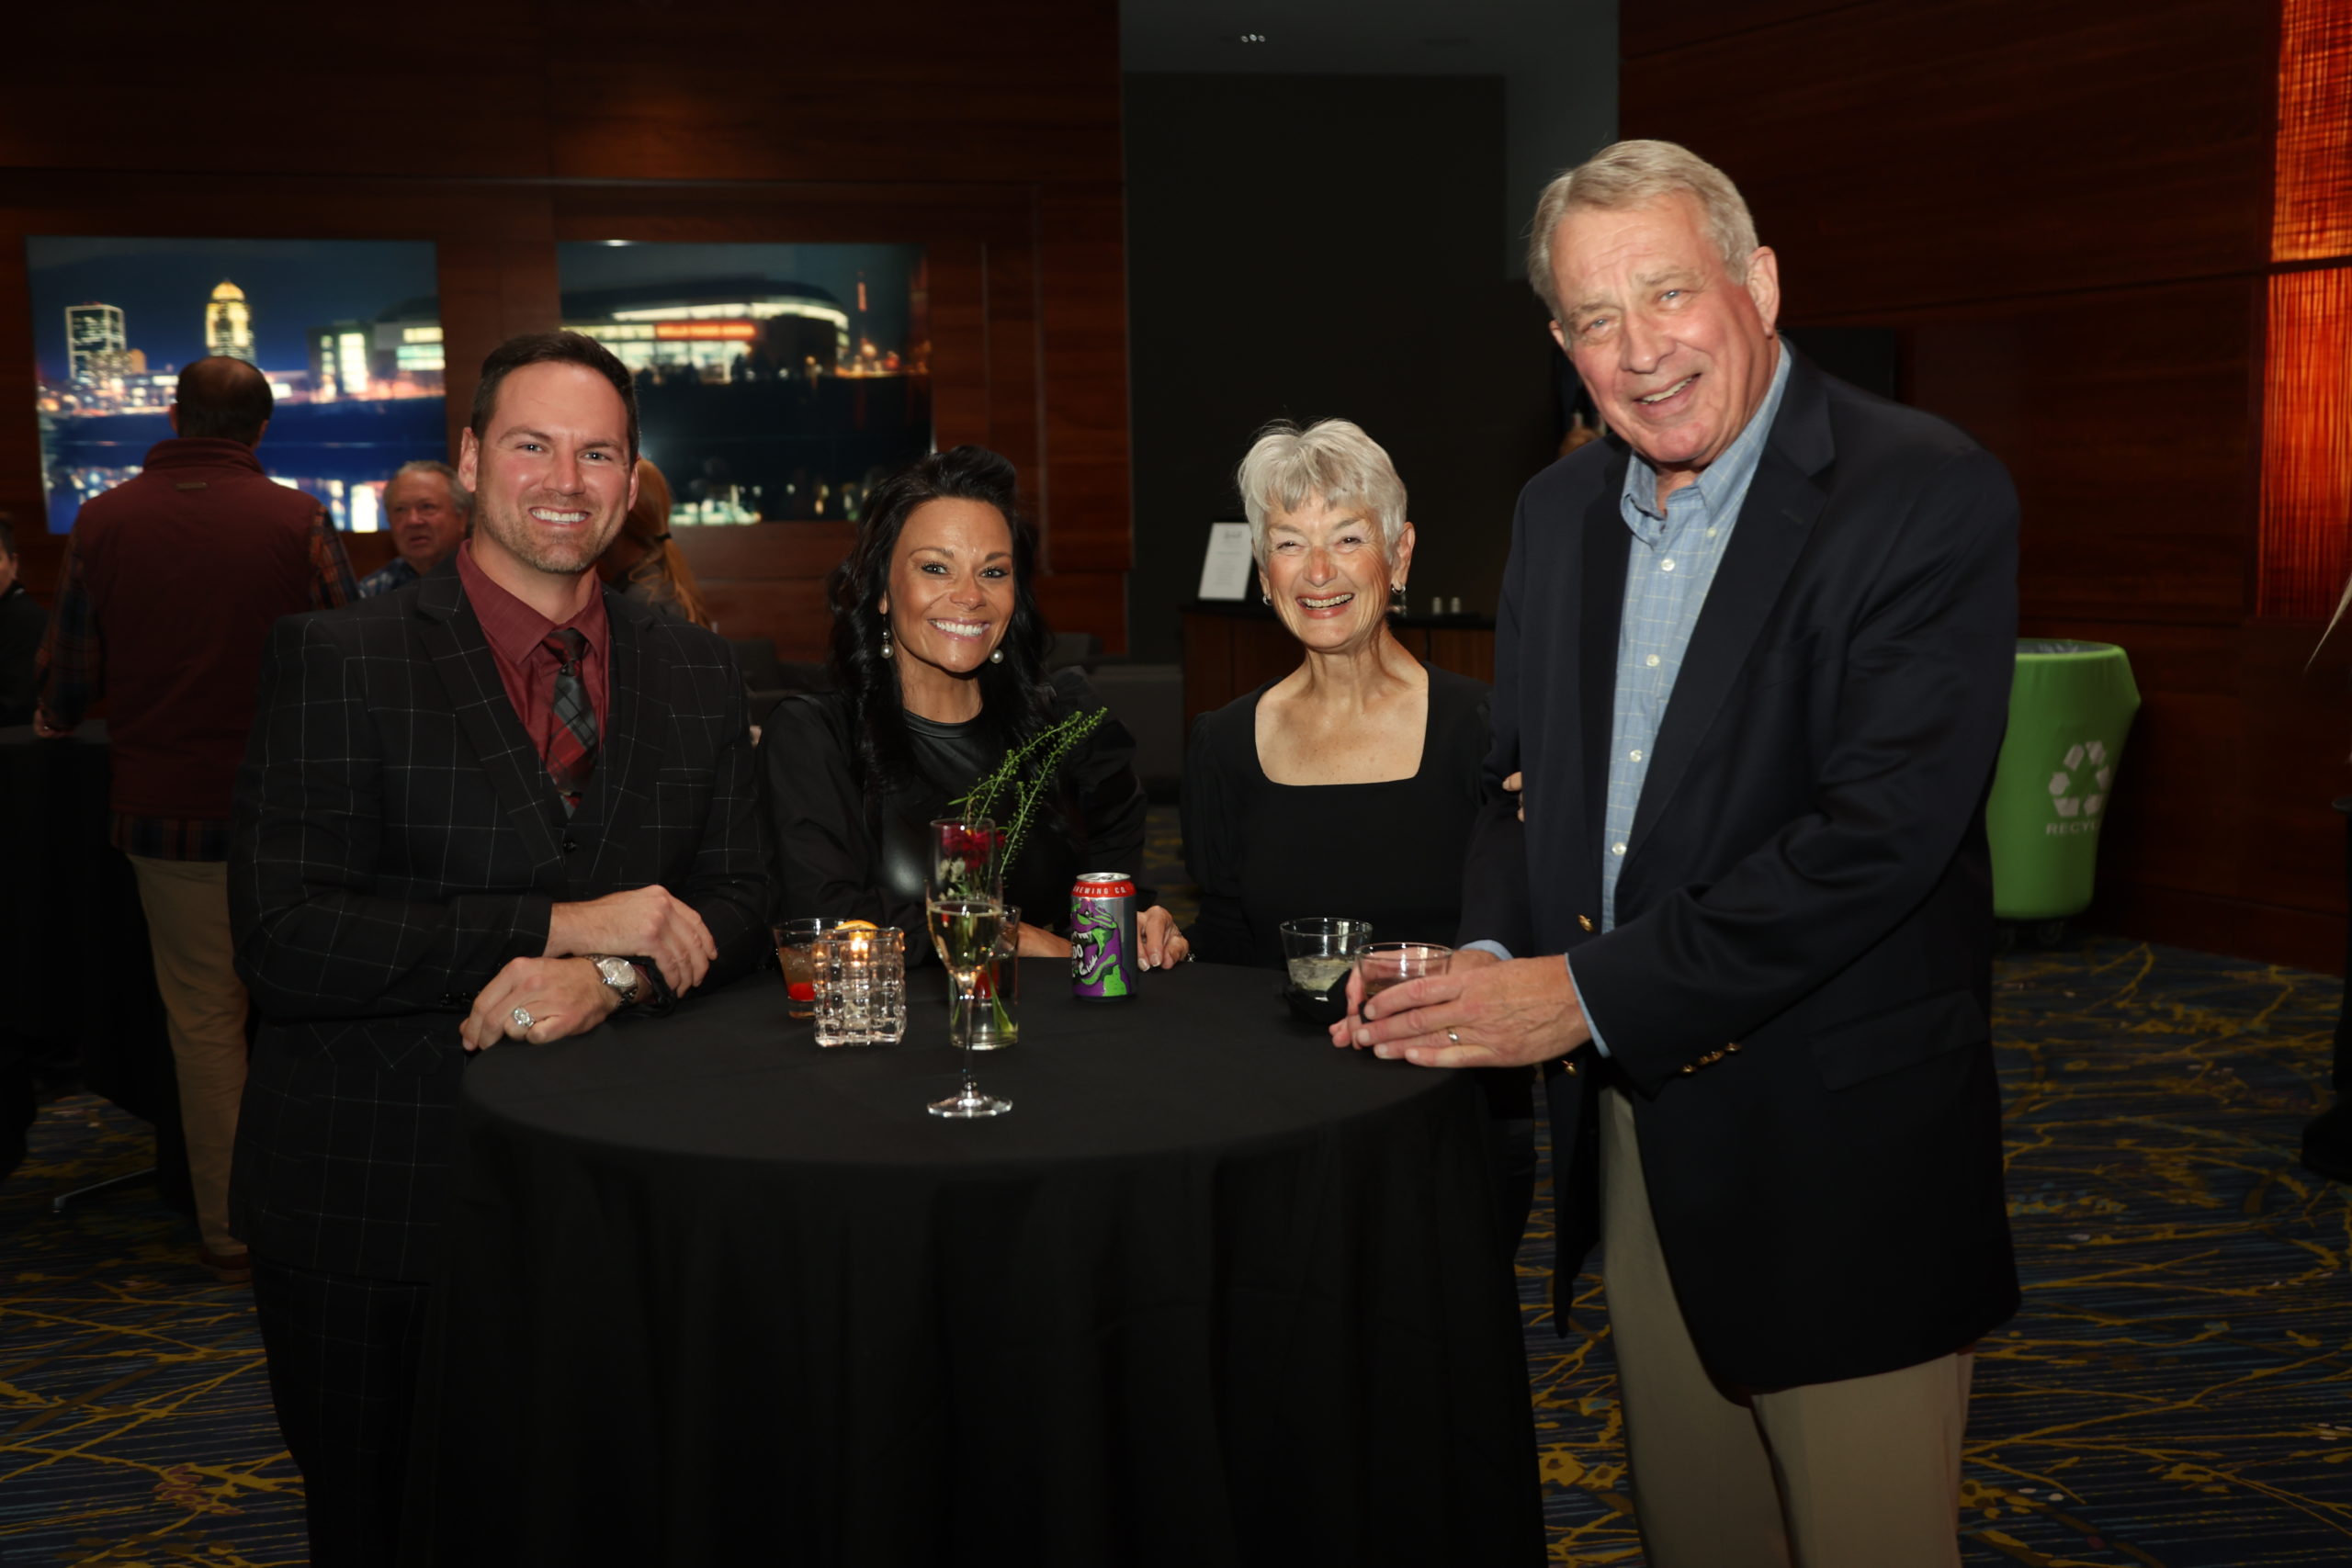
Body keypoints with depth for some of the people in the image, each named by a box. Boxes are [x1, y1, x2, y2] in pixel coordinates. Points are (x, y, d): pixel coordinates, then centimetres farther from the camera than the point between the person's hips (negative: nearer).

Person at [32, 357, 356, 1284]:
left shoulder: (105, 521, -2)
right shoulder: (296, 520, -7)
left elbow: (67, 685, 5)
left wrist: (56, 719, 28)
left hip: (168, 814, 1)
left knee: (204, 1018, 9)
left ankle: (230, 1230, 14)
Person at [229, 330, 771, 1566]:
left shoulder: (694, 673, 7)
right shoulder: (333, 661, -7)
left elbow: (735, 906, 5)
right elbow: (281, 939, -16)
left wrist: (610, 977, -17)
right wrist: (567, 925, -20)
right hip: (376, 1208, -3)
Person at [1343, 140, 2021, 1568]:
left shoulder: (1930, 498, -15)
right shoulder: (1563, 509, 8)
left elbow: (1883, 827, -23)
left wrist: (1592, 995, -21)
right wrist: (1486, 960, -5)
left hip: (1838, 1144, -6)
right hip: (1631, 1123, 6)